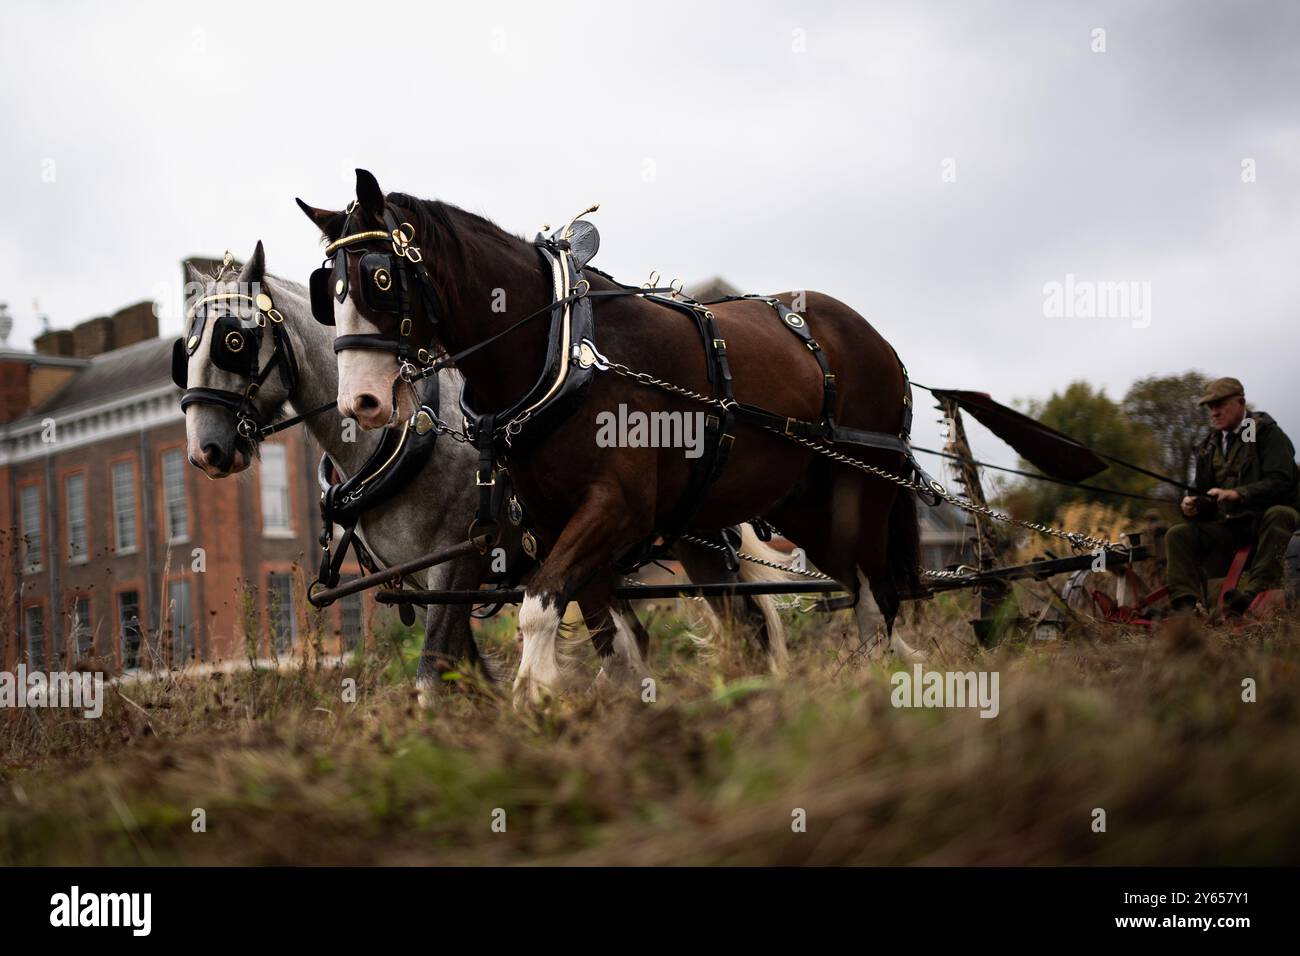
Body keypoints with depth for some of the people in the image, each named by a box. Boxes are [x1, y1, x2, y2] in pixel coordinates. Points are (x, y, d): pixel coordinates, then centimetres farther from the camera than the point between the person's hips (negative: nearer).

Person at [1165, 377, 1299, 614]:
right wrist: (1192, 505, -7)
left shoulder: (1268, 434, -4)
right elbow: (1202, 490, 19)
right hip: (1229, 527, 6)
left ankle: (1255, 594, -49)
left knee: (1279, 515, -39)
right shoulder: (1210, 446, 15)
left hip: (1267, 517, -6)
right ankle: (1185, 606, -31)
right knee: (1178, 535, -13)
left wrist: (1237, 494, -30)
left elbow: (1280, 482, -17)